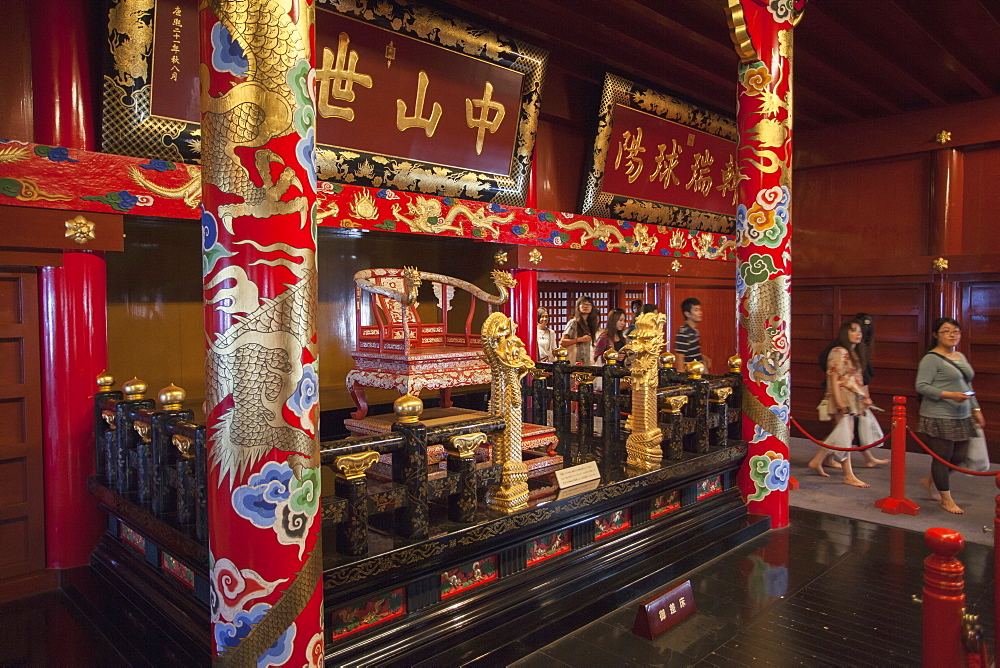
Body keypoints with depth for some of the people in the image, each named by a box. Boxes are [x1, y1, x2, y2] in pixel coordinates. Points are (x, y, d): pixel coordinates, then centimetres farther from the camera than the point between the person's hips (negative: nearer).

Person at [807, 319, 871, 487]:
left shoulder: (856, 353, 16)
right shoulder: (839, 353, -12)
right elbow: (834, 378, -17)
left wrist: (865, 396, 16)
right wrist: (839, 402, -22)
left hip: (853, 400, 9)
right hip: (843, 398, -9)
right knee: (845, 436, -5)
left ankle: (816, 461, 21)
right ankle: (849, 476, 1)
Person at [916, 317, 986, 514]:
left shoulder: (961, 357, 15)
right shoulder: (931, 358, -11)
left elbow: (967, 386, 23)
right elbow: (921, 386, -17)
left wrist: (975, 409, 19)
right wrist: (950, 395, -24)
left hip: (962, 417, 8)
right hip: (939, 417, -8)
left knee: (959, 456, 12)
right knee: (942, 458, 0)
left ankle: (930, 481, 33)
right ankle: (946, 499, 12)